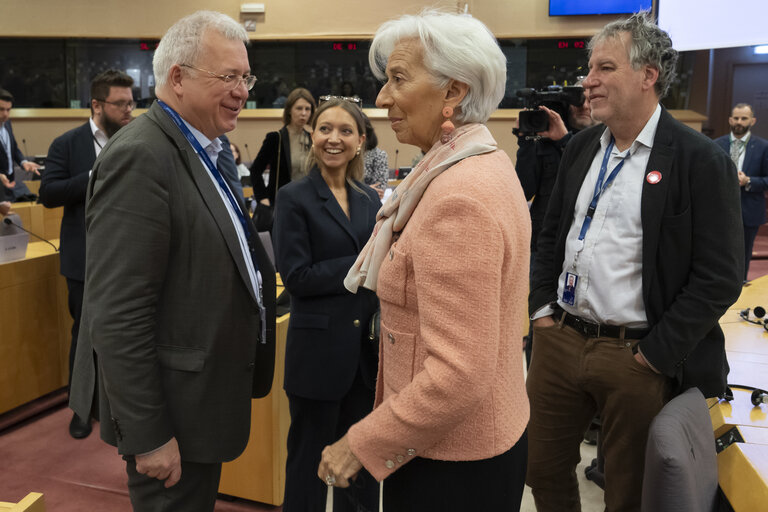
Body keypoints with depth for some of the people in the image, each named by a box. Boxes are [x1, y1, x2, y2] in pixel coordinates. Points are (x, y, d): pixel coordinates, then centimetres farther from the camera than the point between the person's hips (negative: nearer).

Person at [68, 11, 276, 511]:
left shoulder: (201, 151, 9)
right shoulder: (140, 156, -22)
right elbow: (118, 316, -25)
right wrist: (148, 436, -22)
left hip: (205, 391, 10)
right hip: (170, 411, -9)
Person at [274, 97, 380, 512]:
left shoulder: (370, 200, 9)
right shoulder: (294, 198, -7)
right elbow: (295, 276, -14)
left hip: (367, 348, 5)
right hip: (319, 350, -5)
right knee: (310, 462, 11)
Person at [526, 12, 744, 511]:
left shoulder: (701, 160, -11)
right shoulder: (581, 147, 8)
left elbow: (720, 277, -13)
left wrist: (656, 353, -14)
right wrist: (542, 306, 7)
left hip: (634, 355, -5)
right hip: (559, 339, 6)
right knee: (545, 470, 17)